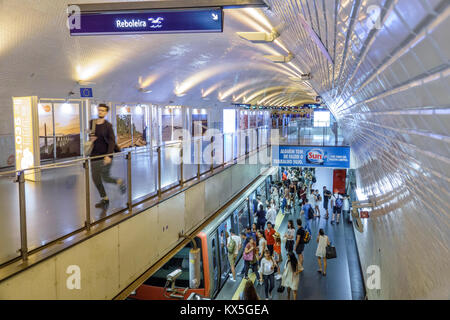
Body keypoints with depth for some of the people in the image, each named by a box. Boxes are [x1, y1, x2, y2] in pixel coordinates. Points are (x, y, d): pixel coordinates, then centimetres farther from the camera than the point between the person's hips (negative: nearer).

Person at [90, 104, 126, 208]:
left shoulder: (108, 126, -8)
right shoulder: (92, 123, 5)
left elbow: (112, 141, -14)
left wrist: (108, 155, -25)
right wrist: (91, 138, -4)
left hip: (105, 156, -5)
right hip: (95, 155, 5)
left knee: (105, 178, 1)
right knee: (96, 179, 5)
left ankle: (119, 181, 33)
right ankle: (104, 199, 20)